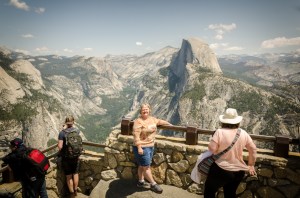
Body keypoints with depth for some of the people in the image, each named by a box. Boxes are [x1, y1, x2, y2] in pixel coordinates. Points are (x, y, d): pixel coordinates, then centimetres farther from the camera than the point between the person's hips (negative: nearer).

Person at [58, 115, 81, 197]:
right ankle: (75, 191, 35)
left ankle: (72, 193, 26)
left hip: (66, 157, -2)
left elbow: (60, 146, -19)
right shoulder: (77, 131, -8)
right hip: (75, 157, 2)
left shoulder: (62, 133, -17)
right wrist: (66, 128, 20)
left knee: (69, 176, 14)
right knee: (75, 174, 20)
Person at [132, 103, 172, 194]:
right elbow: (136, 135, -21)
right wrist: (139, 147, -26)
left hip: (151, 146, 8)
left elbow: (160, 121, 27)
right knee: (146, 167, 2)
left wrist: (169, 124, 37)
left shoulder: (152, 119, 7)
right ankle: (153, 184, 14)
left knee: (142, 166, 19)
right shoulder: (138, 121, -16)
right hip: (142, 147, -8)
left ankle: (141, 182, 33)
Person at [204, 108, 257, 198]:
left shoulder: (220, 132, -17)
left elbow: (212, 148, -17)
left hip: (221, 170, -5)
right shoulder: (243, 133, -2)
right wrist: (251, 165, 21)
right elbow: (253, 149, 8)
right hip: (239, 171, 5)